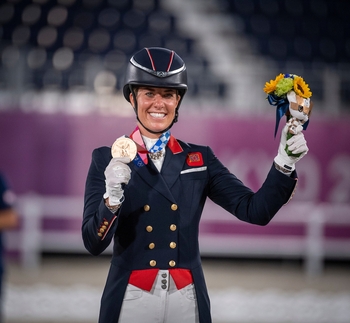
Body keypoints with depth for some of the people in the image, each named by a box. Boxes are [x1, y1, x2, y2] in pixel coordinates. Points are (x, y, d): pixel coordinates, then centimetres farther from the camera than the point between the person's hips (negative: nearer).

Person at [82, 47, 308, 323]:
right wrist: (113, 197, -24)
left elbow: (255, 210, -3)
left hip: (187, 299, 2)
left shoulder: (199, 159, 6)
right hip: (131, 299, -2)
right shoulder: (107, 159, -1)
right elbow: (94, 243, -7)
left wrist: (285, 162, -16)